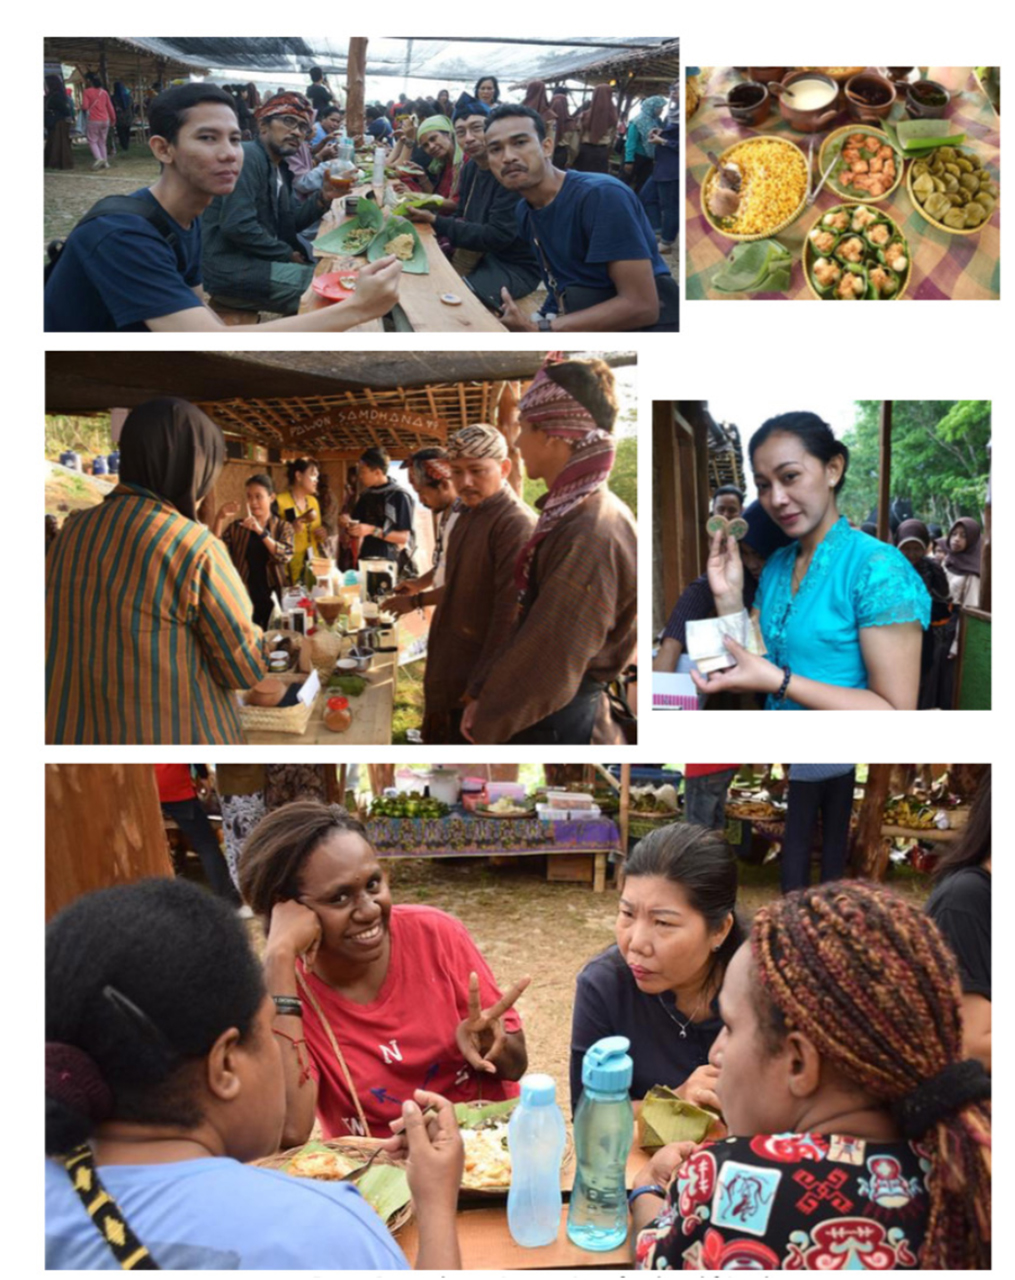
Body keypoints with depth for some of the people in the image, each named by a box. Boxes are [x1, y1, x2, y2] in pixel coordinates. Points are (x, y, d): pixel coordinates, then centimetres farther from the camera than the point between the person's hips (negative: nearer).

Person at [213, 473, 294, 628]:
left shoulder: (283, 527, 3)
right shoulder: (236, 527, 6)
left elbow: (285, 556, -15)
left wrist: (260, 531, -26)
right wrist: (219, 520, -15)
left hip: (273, 600, 0)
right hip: (245, 600, 0)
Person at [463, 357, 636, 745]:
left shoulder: (590, 534, -25)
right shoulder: (573, 514, 7)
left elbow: (552, 666, -24)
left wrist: (486, 722, -12)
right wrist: (486, 695, 7)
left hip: (552, 721, -9)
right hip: (539, 711, 9)